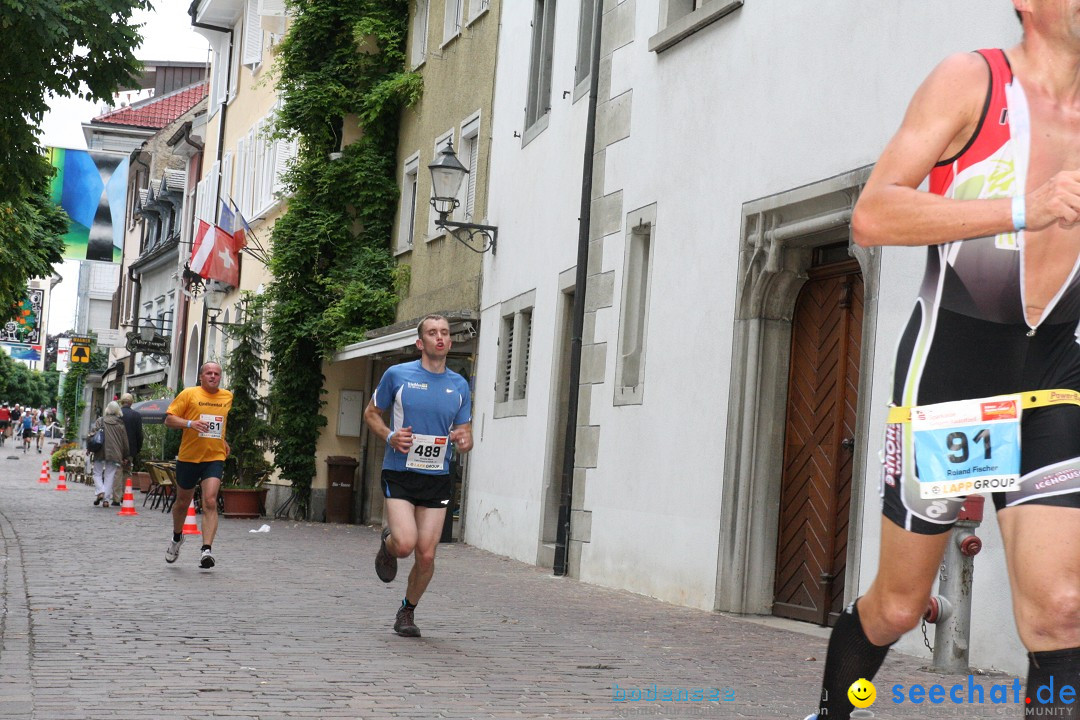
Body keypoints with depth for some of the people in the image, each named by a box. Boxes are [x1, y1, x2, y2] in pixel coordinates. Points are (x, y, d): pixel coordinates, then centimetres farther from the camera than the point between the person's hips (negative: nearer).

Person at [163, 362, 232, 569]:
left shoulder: (227, 397, 9)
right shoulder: (189, 394, -3)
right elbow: (169, 420, -5)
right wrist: (190, 424, -21)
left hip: (215, 458, 1)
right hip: (189, 457, -1)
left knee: (210, 502, -17)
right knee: (183, 502, 14)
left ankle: (206, 550, -23)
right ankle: (177, 537, 42)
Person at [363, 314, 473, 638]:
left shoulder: (459, 385, 7)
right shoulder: (397, 375, -1)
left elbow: (465, 435, 14)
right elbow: (371, 413, 11)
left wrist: (463, 440, -11)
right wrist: (390, 436, -9)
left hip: (438, 479, 3)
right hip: (399, 474, -3)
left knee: (426, 555, -2)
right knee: (405, 544, -19)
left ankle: (407, 612, 23)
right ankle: (387, 543, 19)